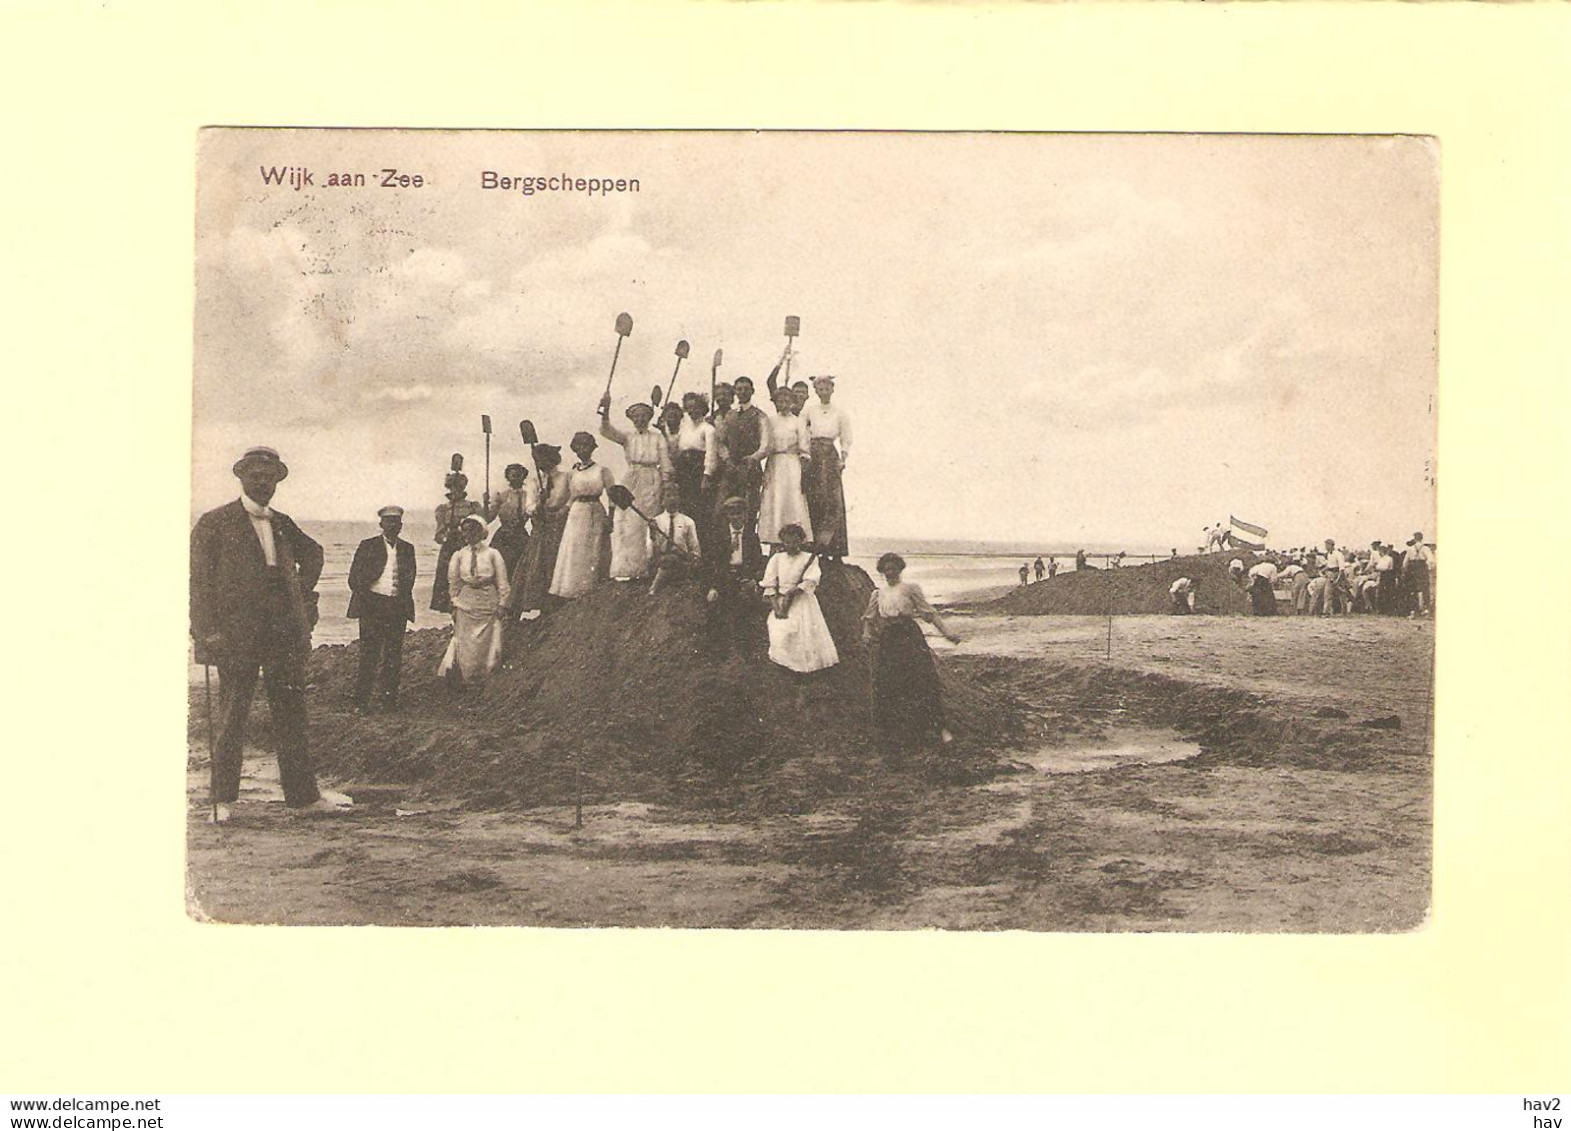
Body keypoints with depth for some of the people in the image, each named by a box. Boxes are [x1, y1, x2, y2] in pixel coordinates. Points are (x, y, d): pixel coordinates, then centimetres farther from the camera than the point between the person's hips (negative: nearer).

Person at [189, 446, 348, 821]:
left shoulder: (282, 524, 14)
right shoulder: (214, 524, -1)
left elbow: (313, 553, 33)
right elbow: (199, 579, -7)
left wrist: (303, 592, 20)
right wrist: (207, 631, -15)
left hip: (286, 634, 5)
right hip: (236, 633, -5)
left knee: (291, 715, 8)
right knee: (231, 719, 1)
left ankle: (303, 794, 13)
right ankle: (223, 800, 9)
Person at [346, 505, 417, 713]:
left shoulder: (407, 549, 13)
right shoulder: (367, 546, 4)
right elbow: (354, 578, 3)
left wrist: (404, 598, 1)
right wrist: (364, 599, -6)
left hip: (398, 607, 3)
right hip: (372, 605, -3)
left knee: (394, 655, 3)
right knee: (369, 654, -4)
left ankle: (389, 699, 10)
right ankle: (361, 699, 2)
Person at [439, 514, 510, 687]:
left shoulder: (492, 554, -4)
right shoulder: (459, 556, 2)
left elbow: (502, 582, 0)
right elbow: (453, 582, 11)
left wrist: (501, 604, -2)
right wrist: (455, 604, 8)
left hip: (488, 601, -2)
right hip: (466, 601, 2)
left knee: (486, 642, 3)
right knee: (465, 642, 2)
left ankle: (481, 677, 16)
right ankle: (466, 678, 13)